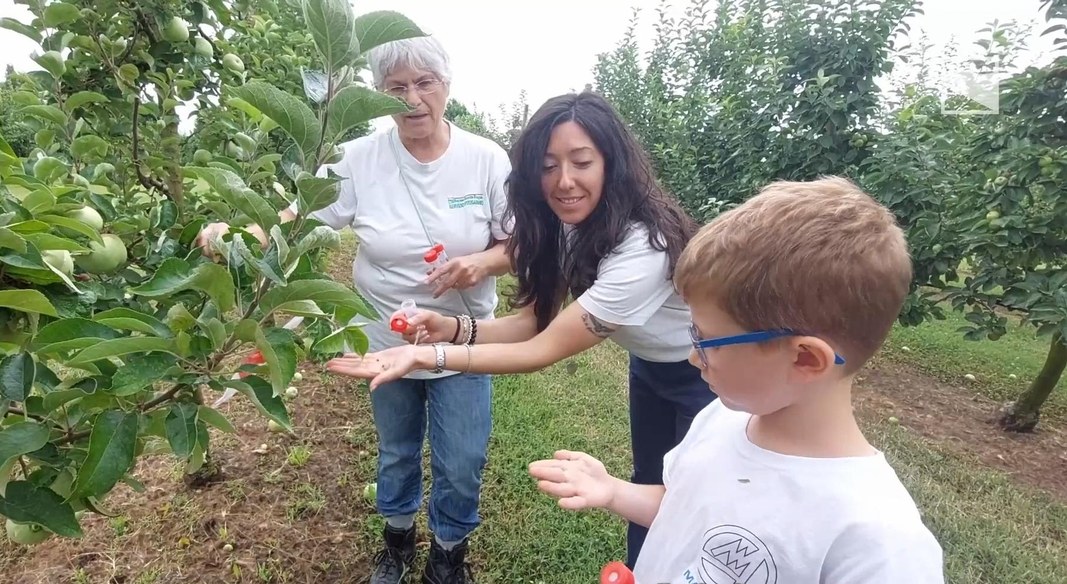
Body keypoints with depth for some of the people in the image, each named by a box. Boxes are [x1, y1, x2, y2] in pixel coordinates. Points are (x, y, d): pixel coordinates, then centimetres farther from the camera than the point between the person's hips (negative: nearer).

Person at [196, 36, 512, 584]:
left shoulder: (487, 160, -11)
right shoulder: (360, 159, -10)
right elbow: (297, 219, -11)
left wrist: (482, 263, -26)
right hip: (387, 343, 1)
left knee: (461, 467, 10)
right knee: (395, 453, 24)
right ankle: (397, 539, 53)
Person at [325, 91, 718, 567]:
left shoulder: (642, 246, -38)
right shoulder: (569, 224, -12)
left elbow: (544, 350, -36)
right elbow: (534, 321, -14)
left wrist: (427, 356, -42)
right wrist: (454, 328, -30)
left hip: (711, 374, -6)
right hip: (651, 365, 7)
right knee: (647, 487, 21)